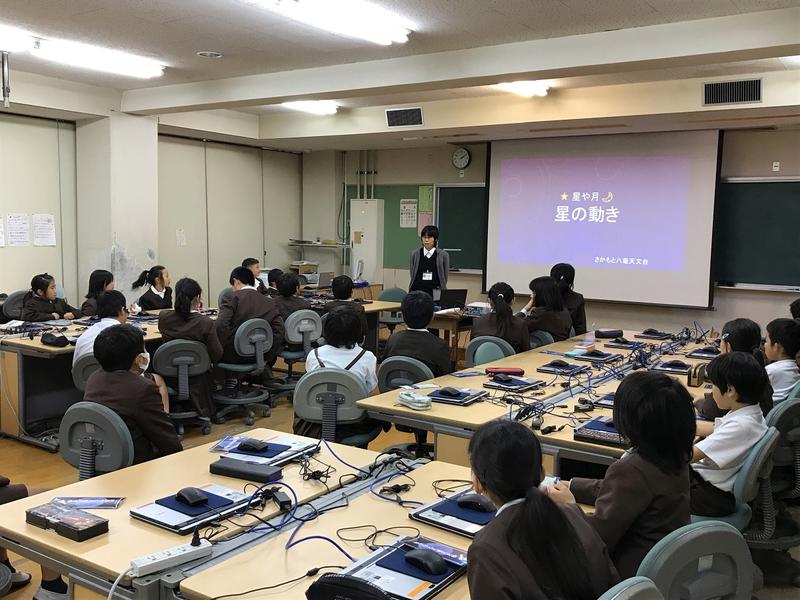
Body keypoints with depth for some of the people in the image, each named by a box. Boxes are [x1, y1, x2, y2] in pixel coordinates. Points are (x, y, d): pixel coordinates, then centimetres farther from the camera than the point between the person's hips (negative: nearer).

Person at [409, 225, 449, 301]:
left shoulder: (443, 255, 1)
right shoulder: (415, 254, 7)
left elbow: (445, 277, 4)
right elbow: (412, 275, 11)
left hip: (435, 294, -2)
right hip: (417, 291, 2)